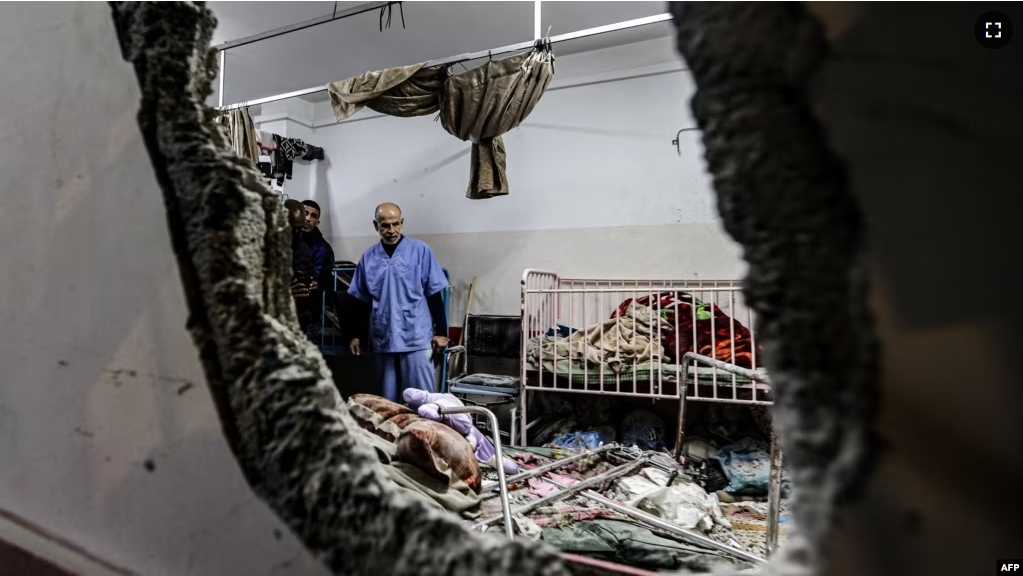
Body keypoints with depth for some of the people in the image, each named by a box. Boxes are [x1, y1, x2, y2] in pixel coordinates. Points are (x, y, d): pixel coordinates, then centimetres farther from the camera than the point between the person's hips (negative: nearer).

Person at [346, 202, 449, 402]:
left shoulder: (420, 250, -4)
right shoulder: (368, 257, 6)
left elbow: (434, 294, -2)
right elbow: (361, 301, 14)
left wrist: (441, 332, -3)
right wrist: (357, 335, 13)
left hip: (416, 338, -3)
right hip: (382, 339, 4)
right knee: (387, 398, 13)